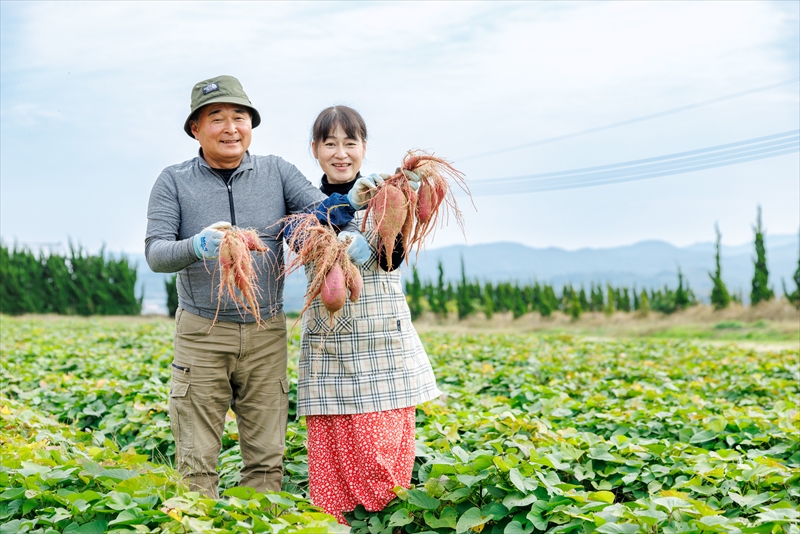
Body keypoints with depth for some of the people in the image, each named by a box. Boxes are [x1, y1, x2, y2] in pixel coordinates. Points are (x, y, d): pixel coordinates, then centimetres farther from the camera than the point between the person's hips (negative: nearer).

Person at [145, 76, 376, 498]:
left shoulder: (276, 172, 6)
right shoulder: (174, 182, 1)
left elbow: (319, 211, -5)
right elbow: (155, 253, -7)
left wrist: (348, 204, -29)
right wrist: (197, 247, -29)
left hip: (266, 334, 2)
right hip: (201, 333, -1)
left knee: (266, 459, 7)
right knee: (196, 460, 3)